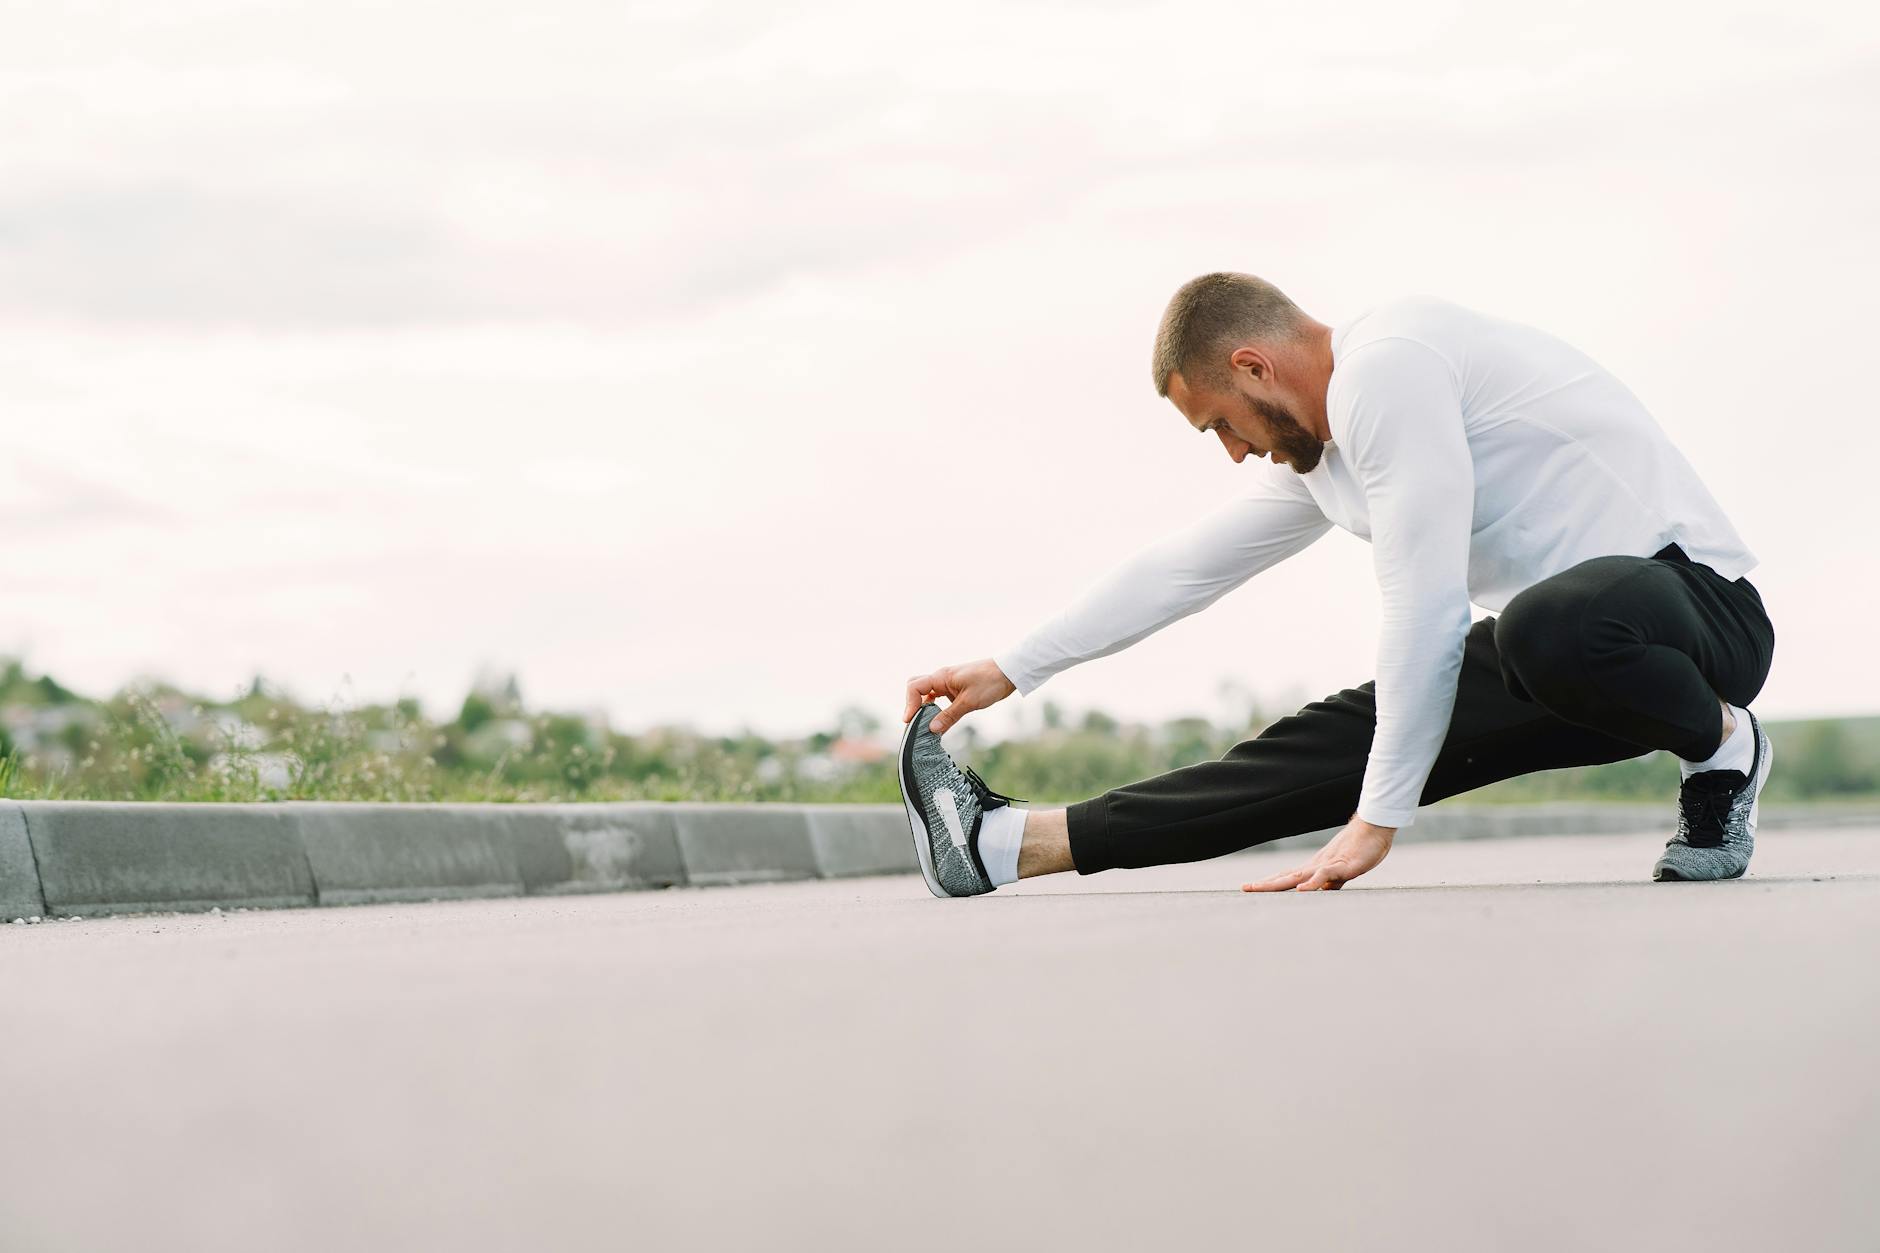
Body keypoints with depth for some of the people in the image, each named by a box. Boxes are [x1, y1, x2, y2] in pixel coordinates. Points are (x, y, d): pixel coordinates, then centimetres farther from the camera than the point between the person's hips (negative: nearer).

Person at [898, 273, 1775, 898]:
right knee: (1337, 738, 0)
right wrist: (1009, 671, 25)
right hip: (1574, 629, 9)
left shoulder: (1383, 368, -17)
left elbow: (1428, 608, -21)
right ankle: (1012, 844, 1)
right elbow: (1181, 569, 24)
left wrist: (1377, 819, -16)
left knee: (1549, 628, -41)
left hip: (1693, 592, -9)